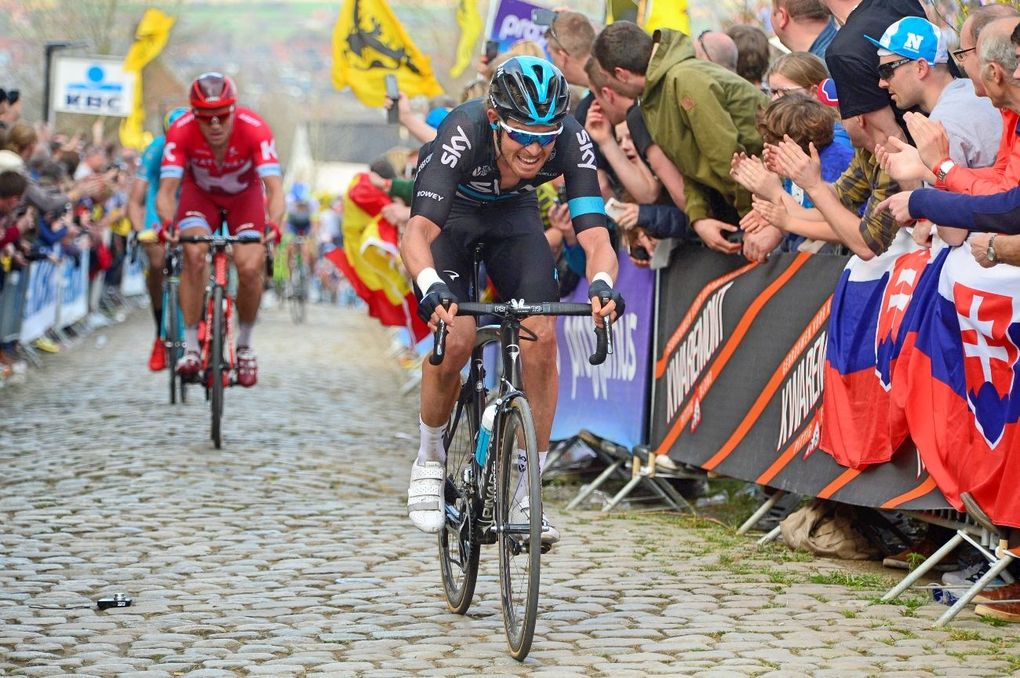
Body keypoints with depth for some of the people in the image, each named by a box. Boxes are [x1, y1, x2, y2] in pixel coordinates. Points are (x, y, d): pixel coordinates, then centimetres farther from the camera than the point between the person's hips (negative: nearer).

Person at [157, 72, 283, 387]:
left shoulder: (256, 130, -35)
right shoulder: (180, 132, -32)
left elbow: (274, 188, -40)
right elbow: (167, 189, -35)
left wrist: (273, 225, -59)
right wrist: (168, 224, -56)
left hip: (245, 196, 0)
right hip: (200, 194, 0)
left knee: (250, 268, -18)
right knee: (194, 254, -26)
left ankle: (244, 346, 7)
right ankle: (191, 347, -18)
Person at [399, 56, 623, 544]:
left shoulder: (572, 142, -32)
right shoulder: (463, 133, -39)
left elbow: (595, 238, -37)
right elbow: (417, 232, -48)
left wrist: (602, 284, -59)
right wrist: (432, 288, -67)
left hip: (513, 212, 3)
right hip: (450, 214, -3)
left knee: (541, 335, -17)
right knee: (457, 336, -24)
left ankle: (527, 493, -6)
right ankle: (429, 462, 4)